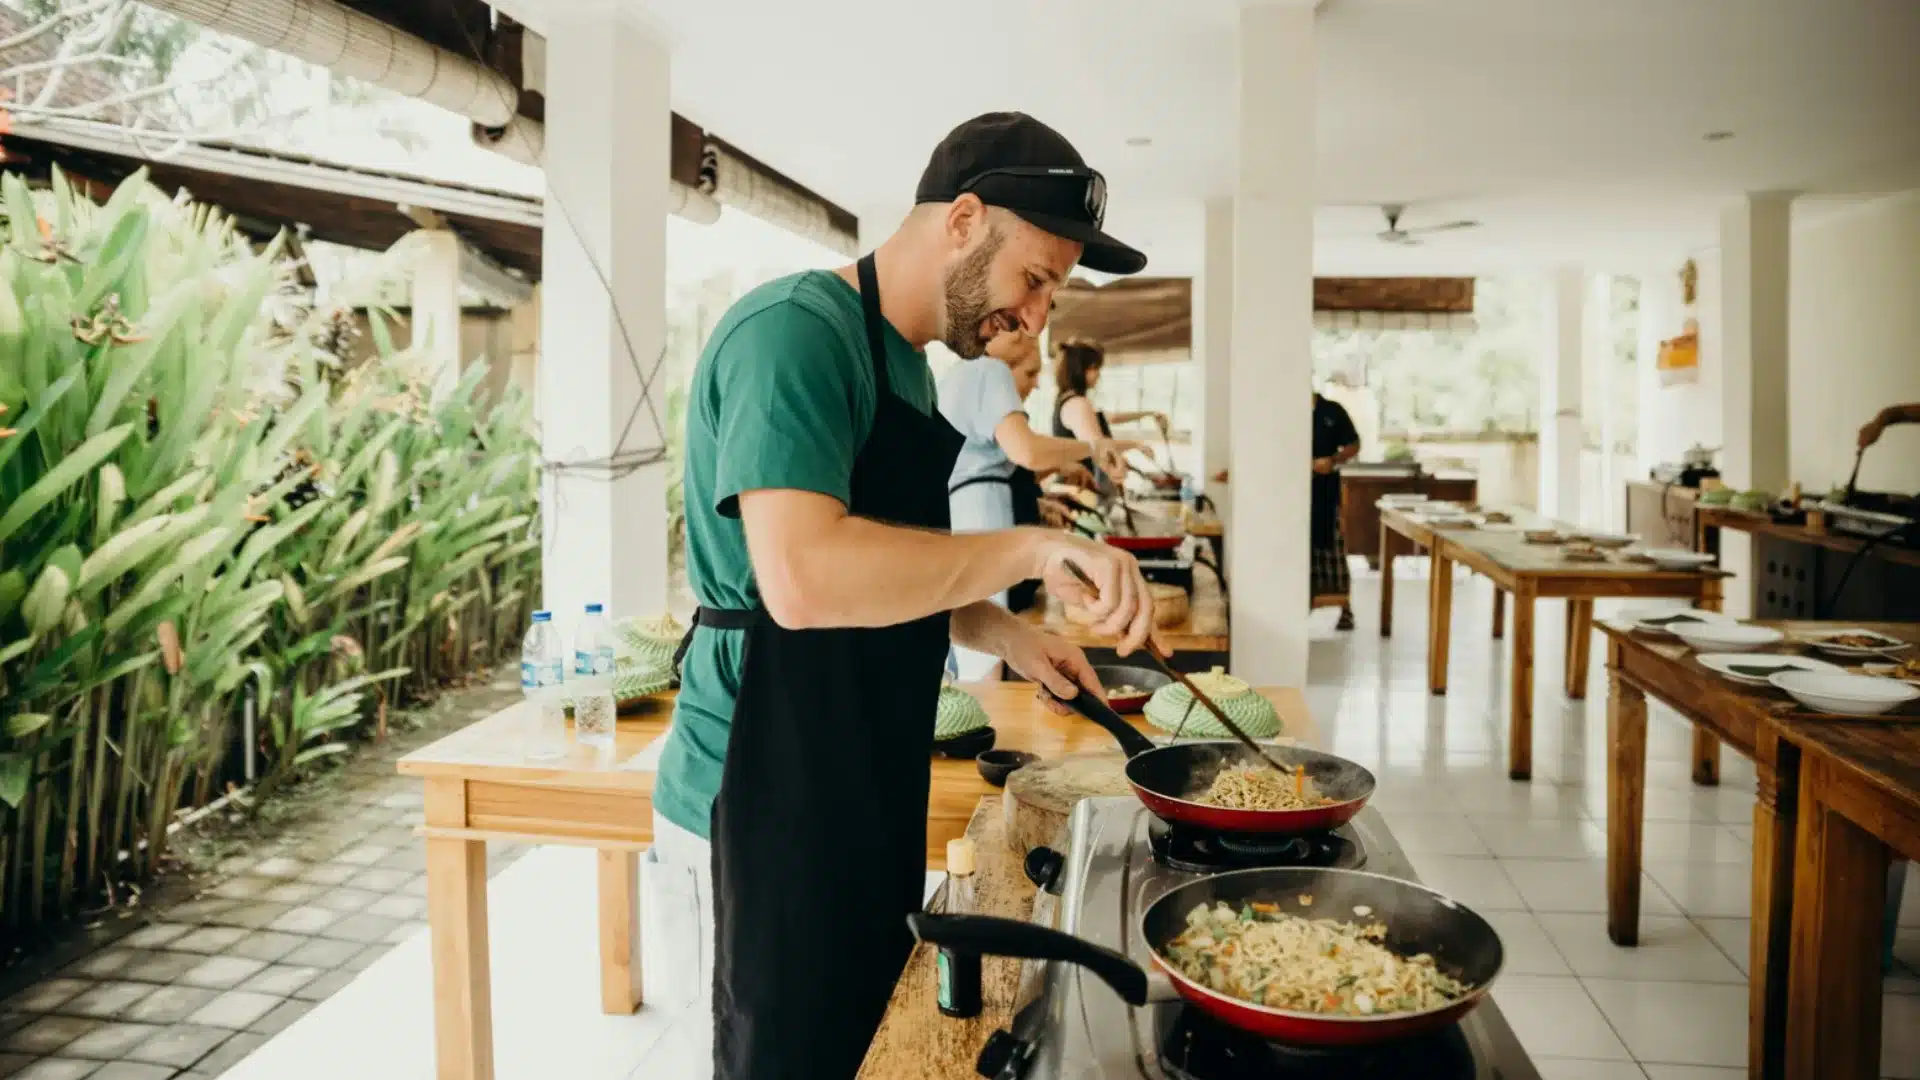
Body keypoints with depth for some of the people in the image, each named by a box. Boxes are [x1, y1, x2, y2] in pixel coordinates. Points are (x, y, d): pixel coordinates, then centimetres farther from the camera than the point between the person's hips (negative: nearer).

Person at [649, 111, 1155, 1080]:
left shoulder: (903, 362, 12)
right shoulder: (797, 331, -19)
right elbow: (803, 578, -32)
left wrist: (996, 631, 9)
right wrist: (1026, 548, -27)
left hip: (862, 805, 9)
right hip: (764, 816, -9)